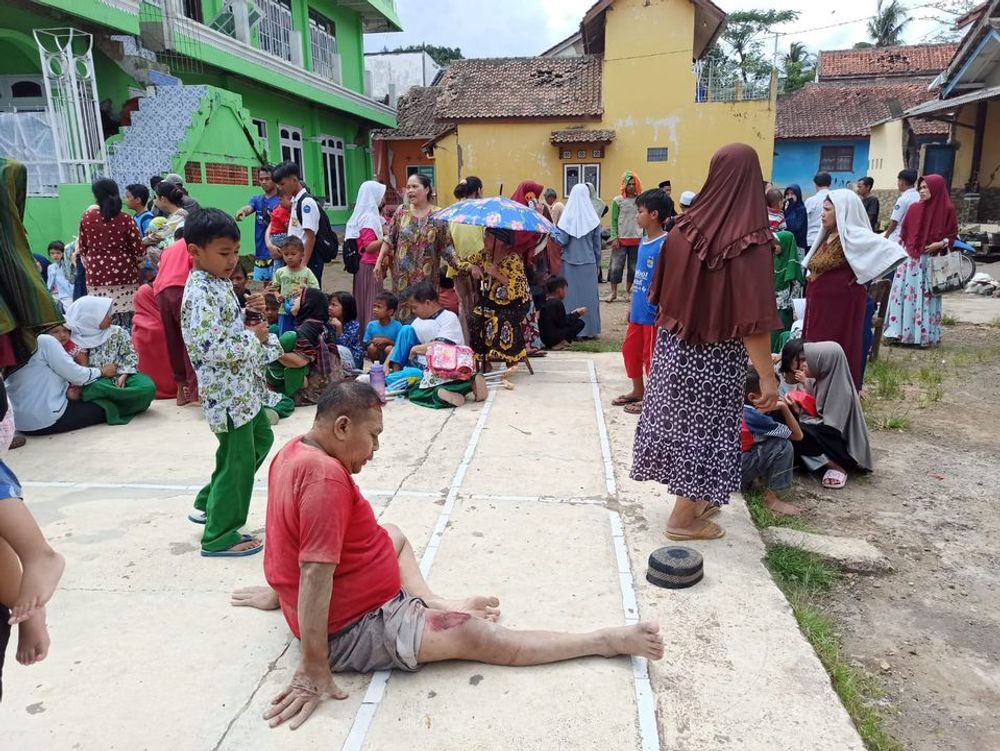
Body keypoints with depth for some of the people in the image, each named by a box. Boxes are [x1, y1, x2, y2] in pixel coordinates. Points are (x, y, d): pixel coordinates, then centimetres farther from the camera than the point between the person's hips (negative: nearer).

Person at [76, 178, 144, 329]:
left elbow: (82, 248, 9)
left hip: (97, 275, 1)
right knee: (127, 316, 3)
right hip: (124, 274, -1)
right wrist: (134, 266, 17)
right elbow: (138, 250, -2)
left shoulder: (87, 218, 1)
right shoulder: (125, 219, -5)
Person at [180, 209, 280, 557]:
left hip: (244, 387, 10)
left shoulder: (219, 283, 9)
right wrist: (252, 338, -20)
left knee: (260, 440, 25)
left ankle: (209, 503, 38)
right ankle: (219, 537, 18)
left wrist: (249, 313, 2)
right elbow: (207, 348, -30)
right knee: (237, 461, 1)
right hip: (227, 393, -10)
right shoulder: (200, 293, -22)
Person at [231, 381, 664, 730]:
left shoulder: (293, 453, 0)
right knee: (477, 636, -11)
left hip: (341, 604, 10)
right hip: (352, 629, -10)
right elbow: (316, 574, -31)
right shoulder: (326, 476, -30)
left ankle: (426, 600, 10)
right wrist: (313, 672, -28)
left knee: (393, 536, 30)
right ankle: (608, 640, -8)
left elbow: (291, 539, 15)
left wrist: (279, 593, 29)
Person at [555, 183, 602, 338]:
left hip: (570, 262, -1)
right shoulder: (593, 218, -3)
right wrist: (597, 263, 14)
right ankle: (589, 328, 13)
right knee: (589, 294, 8)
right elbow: (597, 244, 4)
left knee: (571, 293, 6)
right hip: (588, 262, 1)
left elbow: (561, 241, -12)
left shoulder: (567, 216, -8)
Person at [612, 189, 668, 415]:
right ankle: (637, 391, 32)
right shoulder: (644, 241, 10)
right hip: (638, 311, 9)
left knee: (651, 355, 2)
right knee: (630, 348, 17)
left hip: (653, 313, -9)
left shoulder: (664, 244, -16)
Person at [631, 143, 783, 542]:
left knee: (682, 418, 16)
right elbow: (753, 318, -23)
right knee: (705, 427, 7)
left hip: (674, 343, 6)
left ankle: (694, 498, 34)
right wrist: (768, 376, -18)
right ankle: (684, 518, 18)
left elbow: (661, 292, 7)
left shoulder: (684, 229, -2)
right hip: (716, 351, -6)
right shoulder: (752, 242, -20)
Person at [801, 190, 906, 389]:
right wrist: (810, 275, 7)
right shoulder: (827, 236, 11)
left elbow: (892, 250, -23)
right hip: (820, 302, 8)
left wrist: (862, 277, -16)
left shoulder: (854, 236, -14)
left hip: (841, 303, -8)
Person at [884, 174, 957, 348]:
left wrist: (941, 244, -12)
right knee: (903, 293, -1)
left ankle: (926, 335, 7)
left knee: (927, 296, 1)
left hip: (931, 261, -2)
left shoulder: (947, 210, -1)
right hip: (910, 258, 2)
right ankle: (900, 332, 5)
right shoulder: (914, 208, 6)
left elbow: (953, 234, 5)